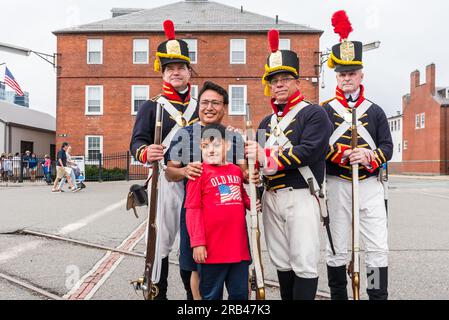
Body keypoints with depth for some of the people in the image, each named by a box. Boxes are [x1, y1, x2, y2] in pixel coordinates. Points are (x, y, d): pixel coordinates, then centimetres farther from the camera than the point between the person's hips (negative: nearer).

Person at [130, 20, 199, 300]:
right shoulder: (151, 107, 4)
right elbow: (137, 141, -6)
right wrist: (146, 153, -28)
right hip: (165, 181, -3)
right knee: (161, 241, 1)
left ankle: (195, 293, 26)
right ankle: (157, 293, 17)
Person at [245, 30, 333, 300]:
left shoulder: (314, 113, -3)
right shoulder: (267, 122, 18)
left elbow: (309, 151, -18)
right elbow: (259, 158, 21)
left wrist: (267, 156, -18)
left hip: (300, 197, -6)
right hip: (271, 198, 7)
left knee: (304, 264, -2)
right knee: (282, 264, 14)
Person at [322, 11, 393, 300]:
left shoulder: (375, 111, 9)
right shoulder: (325, 111, 3)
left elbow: (387, 147, 4)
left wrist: (370, 157, -17)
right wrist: (345, 156, -21)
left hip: (370, 185, 2)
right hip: (338, 186, -2)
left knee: (378, 249, 3)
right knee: (338, 251, 7)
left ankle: (379, 296, 16)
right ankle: (338, 297, 22)